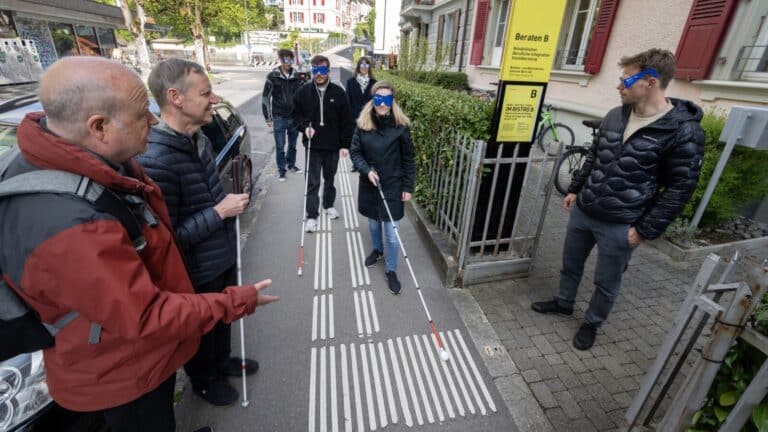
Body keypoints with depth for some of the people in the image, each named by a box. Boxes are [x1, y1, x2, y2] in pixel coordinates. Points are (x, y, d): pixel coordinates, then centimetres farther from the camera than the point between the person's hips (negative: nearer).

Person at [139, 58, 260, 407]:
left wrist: (229, 203, 2)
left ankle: (222, 361, 57)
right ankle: (203, 380, 50)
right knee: (201, 332, 21)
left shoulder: (199, 139, -1)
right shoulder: (155, 162, -31)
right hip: (196, 274, -7)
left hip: (223, 257, 8)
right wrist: (219, 212, -26)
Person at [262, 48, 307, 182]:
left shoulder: (298, 76, 0)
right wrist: (268, 118, -6)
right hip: (279, 117, -2)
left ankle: (291, 164, 33)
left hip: (294, 116, 3)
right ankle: (281, 169, 17)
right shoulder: (273, 76, -6)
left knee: (293, 144, 14)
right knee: (280, 146, 3)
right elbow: (265, 98, -4)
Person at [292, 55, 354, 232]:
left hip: (333, 145, 1)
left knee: (330, 178, 17)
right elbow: (296, 114, 7)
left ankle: (329, 205, 38)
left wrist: (345, 144, -7)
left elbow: (346, 121, -3)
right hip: (313, 145, 0)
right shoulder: (303, 91, -3)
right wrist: (305, 126, -13)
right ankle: (312, 216, 13)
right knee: (313, 182, 2)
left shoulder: (338, 92, -5)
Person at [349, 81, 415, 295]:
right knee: (373, 223, 22)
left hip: (393, 187, -3)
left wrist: (408, 187, -5)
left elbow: (408, 159, -5)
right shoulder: (363, 123, -5)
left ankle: (391, 270, 23)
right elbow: (355, 152, 0)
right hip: (369, 185, 3)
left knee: (392, 234, 2)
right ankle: (378, 250, 51)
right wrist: (367, 170, -18)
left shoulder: (401, 126, -11)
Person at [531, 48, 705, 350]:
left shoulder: (684, 131, -14)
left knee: (606, 284, 12)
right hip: (582, 211, 6)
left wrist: (645, 230, -13)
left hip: (620, 226, -5)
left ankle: (591, 324, 35)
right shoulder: (615, 116, 3)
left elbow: (680, 188, -12)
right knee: (570, 265, 21)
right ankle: (563, 303, 44)